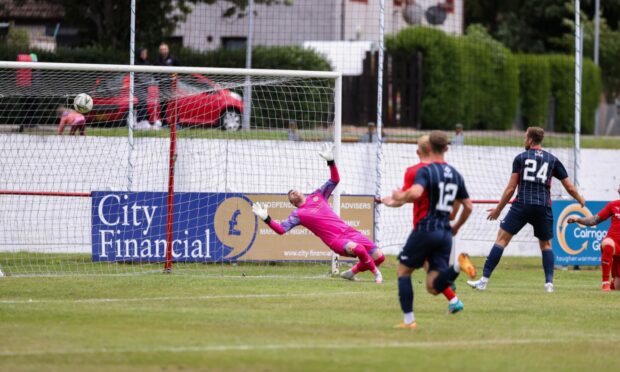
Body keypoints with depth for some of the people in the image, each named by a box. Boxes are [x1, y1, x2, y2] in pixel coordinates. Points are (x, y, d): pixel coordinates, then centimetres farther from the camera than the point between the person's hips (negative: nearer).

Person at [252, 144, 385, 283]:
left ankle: (352, 272, 21)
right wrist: (266, 218, -17)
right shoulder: (298, 214, 5)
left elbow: (335, 180, 16)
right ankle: (376, 272, -10)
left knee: (379, 257, 0)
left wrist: (330, 161, 3)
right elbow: (281, 229, -4)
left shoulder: (317, 196, 16)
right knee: (358, 249, -36)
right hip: (336, 240, -5)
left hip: (348, 231, 5)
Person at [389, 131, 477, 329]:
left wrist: (400, 196, -6)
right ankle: (457, 265, -24)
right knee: (433, 287, 2)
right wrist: (456, 227, 31)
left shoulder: (425, 171, -7)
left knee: (403, 271, 15)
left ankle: (408, 320, 9)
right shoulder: (456, 175, 13)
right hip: (445, 234, 5)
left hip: (426, 229, -5)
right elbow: (468, 207, 16)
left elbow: (415, 193, -27)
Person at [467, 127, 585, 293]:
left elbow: (511, 188, 3)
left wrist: (498, 209, 12)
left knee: (501, 239, 1)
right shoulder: (552, 160, 11)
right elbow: (569, 187, 13)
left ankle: (484, 280, -6)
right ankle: (549, 282, 6)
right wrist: (581, 201, 32)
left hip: (522, 205, -2)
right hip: (544, 207, 2)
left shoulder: (520, 158, 5)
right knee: (546, 244, 20)